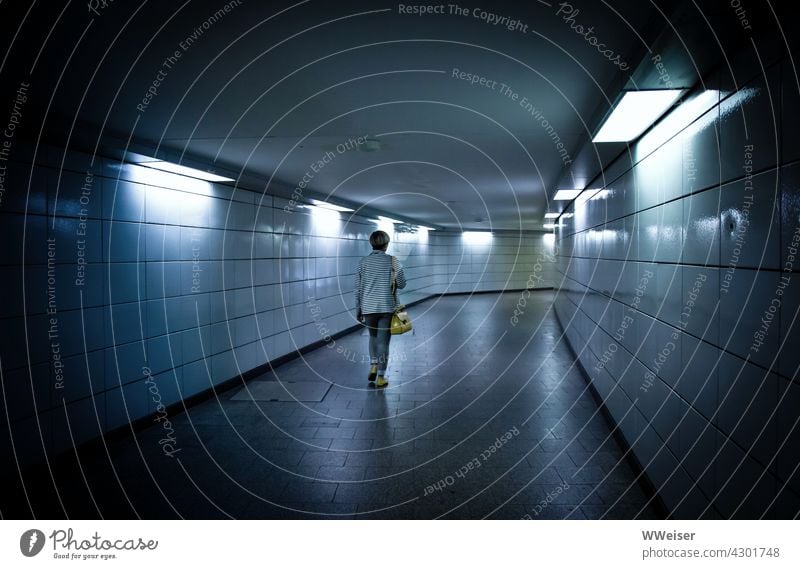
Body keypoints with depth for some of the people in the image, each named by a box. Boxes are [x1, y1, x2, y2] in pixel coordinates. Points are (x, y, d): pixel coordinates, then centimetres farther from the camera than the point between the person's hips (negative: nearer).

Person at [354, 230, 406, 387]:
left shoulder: (363, 262, 0)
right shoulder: (392, 261, -6)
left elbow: (358, 289, 2)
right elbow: (401, 284, -3)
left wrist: (358, 309, 11)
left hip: (368, 308, 2)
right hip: (387, 307, -2)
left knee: (373, 337, 24)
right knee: (383, 341, 5)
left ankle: (373, 366, 15)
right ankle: (380, 377, 7)